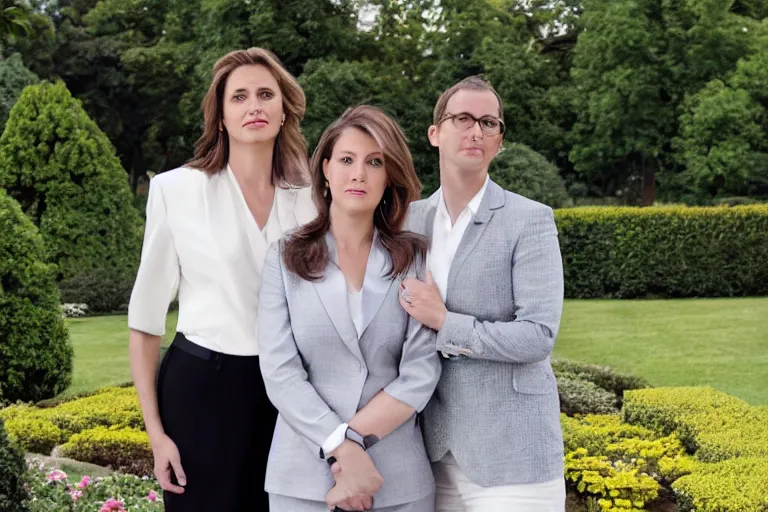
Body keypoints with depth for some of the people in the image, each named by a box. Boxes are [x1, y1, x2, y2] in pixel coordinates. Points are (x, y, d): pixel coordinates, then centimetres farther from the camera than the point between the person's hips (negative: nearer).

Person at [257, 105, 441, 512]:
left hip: (398, 477, 0)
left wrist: (350, 438, -16)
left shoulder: (416, 260, 1)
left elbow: (420, 375, -6)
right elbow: (280, 373, -7)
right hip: (304, 474, 0)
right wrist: (343, 450, -16)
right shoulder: (285, 258, 1)